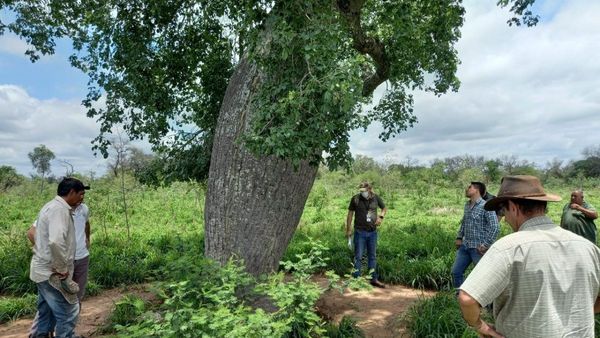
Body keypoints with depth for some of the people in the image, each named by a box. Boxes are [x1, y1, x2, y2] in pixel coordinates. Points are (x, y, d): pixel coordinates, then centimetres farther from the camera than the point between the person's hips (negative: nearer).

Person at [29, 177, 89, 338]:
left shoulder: (53, 206, 12)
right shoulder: (59, 209, -21)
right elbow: (56, 242, -36)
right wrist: (62, 269, -24)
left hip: (44, 270, 10)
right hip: (52, 273, -10)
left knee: (47, 312, 22)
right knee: (68, 313, -1)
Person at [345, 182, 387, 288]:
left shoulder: (376, 198, -1)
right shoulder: (355, 199, -9)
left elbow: (384, 208, 17)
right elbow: (350, 214, -2)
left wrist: (381, 217, -3)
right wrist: (348, 229, -3)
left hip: (373, 232, 4)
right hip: (360, 231, -3)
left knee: (372, 256, 14)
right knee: (358, 256, 0)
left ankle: (374, 279, 24)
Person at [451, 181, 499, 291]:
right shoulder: (467, 205, 9)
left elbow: (495, 227, -18)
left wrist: (485, 245, -18)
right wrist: (459, 237, 13)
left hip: (478, 248, -7)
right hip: (465, 246, 7)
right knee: (456, 271, 9)